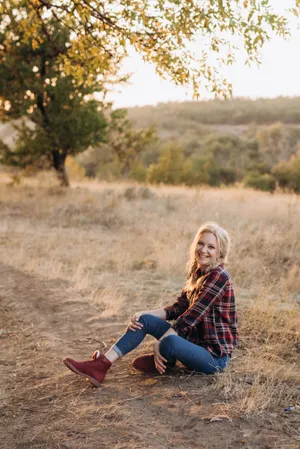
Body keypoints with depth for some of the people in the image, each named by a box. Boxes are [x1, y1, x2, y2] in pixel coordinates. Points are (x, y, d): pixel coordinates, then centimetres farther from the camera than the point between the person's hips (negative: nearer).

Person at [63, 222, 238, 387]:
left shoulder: (218, 277, -19)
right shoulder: (197, 272, 7)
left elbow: (191, 316, -23)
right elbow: (177, 309, 4)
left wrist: (159, 343, -22)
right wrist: (144, 314, -11)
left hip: (215, 356, -8)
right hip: (195, 341, 8)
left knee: (170, 342, -36)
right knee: (144, 320, -2)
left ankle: (162, 361, -1)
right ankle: (102, 364, -10)